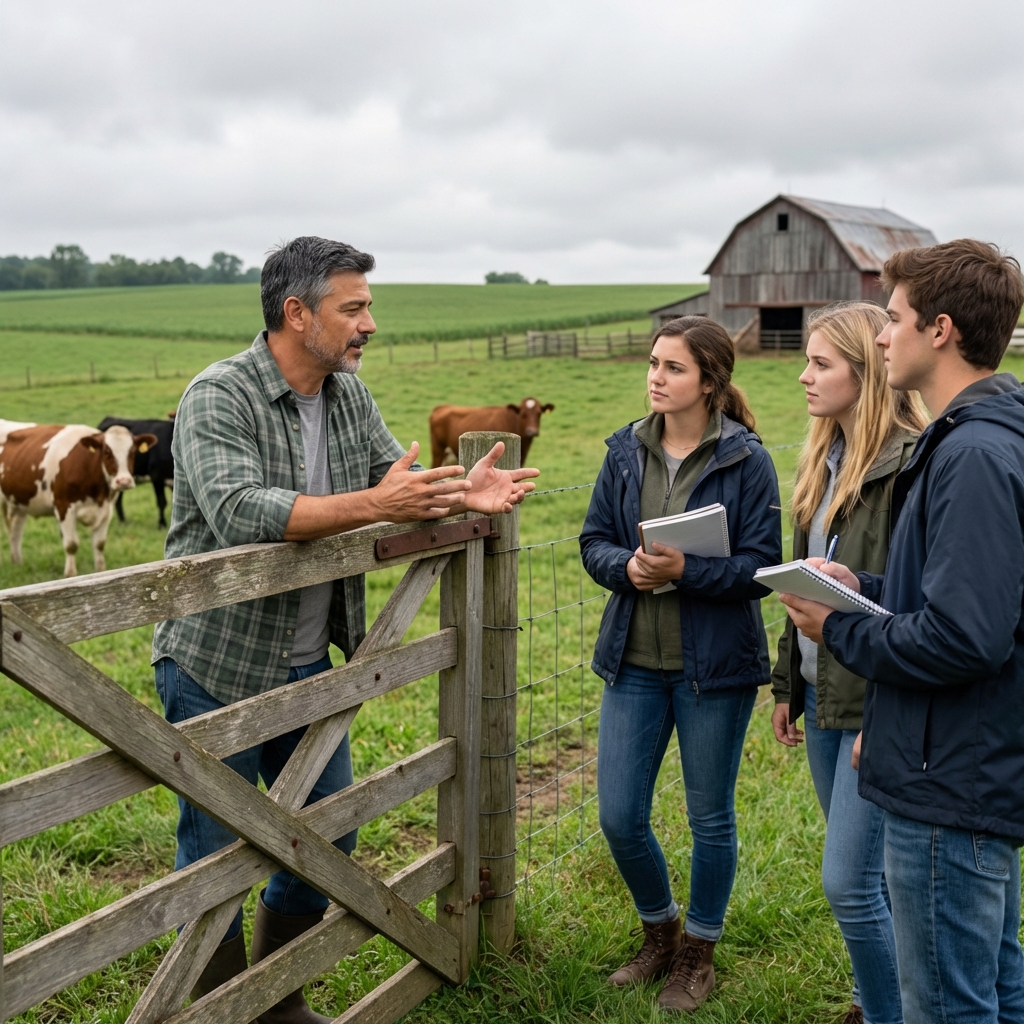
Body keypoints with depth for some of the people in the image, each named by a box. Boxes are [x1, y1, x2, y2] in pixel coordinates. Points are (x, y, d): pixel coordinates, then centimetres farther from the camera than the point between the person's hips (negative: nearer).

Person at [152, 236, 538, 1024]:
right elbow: (238, 513, -32)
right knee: (217, 851, 5)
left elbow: (401, 478, 8)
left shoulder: (349, 394, 5)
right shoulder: (218, 397, -18)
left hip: (307, 663, 8)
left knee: (329, 831, 16)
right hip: (216, 666, -7)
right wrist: (371, 505, -37)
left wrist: (460, 495, -14)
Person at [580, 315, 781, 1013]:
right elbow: (594, 541, 5)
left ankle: (698, 955, 35)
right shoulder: (627, 449, 3)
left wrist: (685, 570, -25)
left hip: (715, 666, -4)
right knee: (619, 818, 7)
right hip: (634, 661, 4)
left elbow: (762, 564, -11)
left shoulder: (746, 459, -9)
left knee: (710, 819, 12)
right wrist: (627, 566, -16)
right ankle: (659, 934, 35)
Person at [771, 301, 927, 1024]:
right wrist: (787, 683, 16)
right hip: (822, 691, 8)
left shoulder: (913, 465, -17)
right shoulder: (825, 461, 10)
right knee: (864, 870, 19)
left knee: (849, 881, -3)